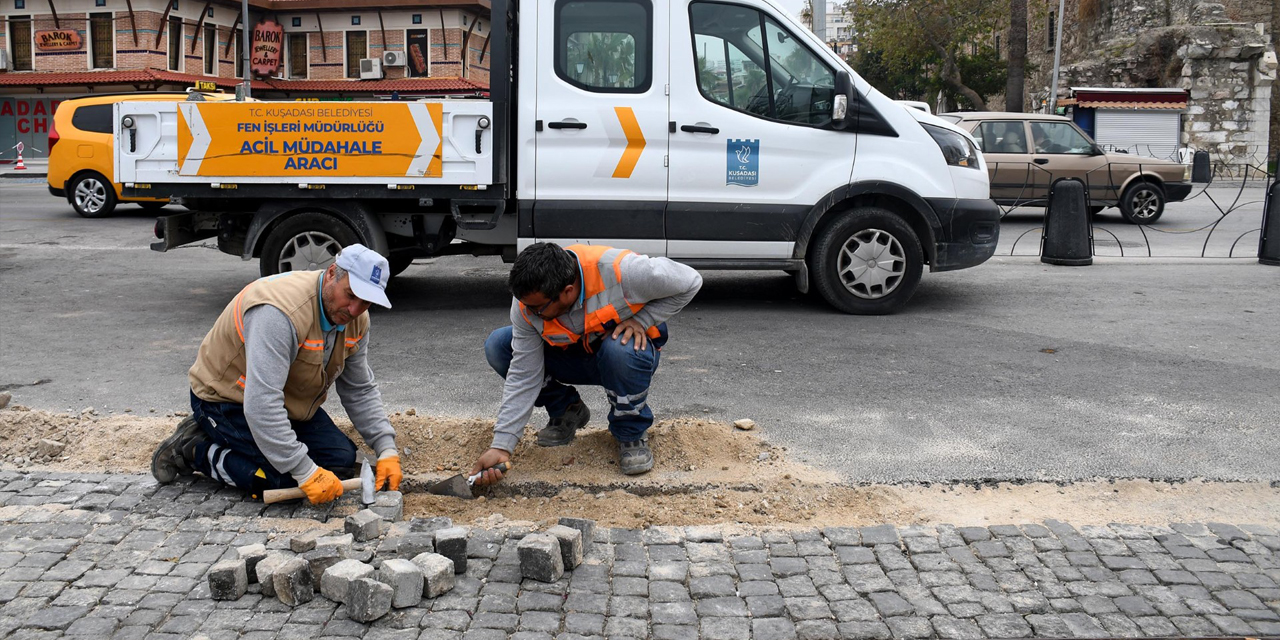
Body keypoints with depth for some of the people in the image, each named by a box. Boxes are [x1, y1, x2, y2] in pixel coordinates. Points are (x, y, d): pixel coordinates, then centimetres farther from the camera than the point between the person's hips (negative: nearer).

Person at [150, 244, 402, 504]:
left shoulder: (355, 318, -9)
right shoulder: (280, 312, -36)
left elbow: (361, 391, 0)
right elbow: (261, 404, -40)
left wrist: (386, 451, -12)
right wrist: (306, 472, -40)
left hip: (289, 402, 8)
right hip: (226, 401, -8)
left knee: (341, 461, -2)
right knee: (287, 481, -21)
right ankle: (195, 449, -2)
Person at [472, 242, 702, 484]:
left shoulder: (620, 271, -35)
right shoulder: (527, 303, -22)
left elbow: (690, 282, -20)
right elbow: (523, 375, -19)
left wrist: (642, 320, -27)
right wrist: (501, 446, -25)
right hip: (571, 355, 4)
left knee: (622, 350, -41)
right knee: (497, 346, -16)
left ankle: (631, 434, -12)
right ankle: (565, 411, 6)